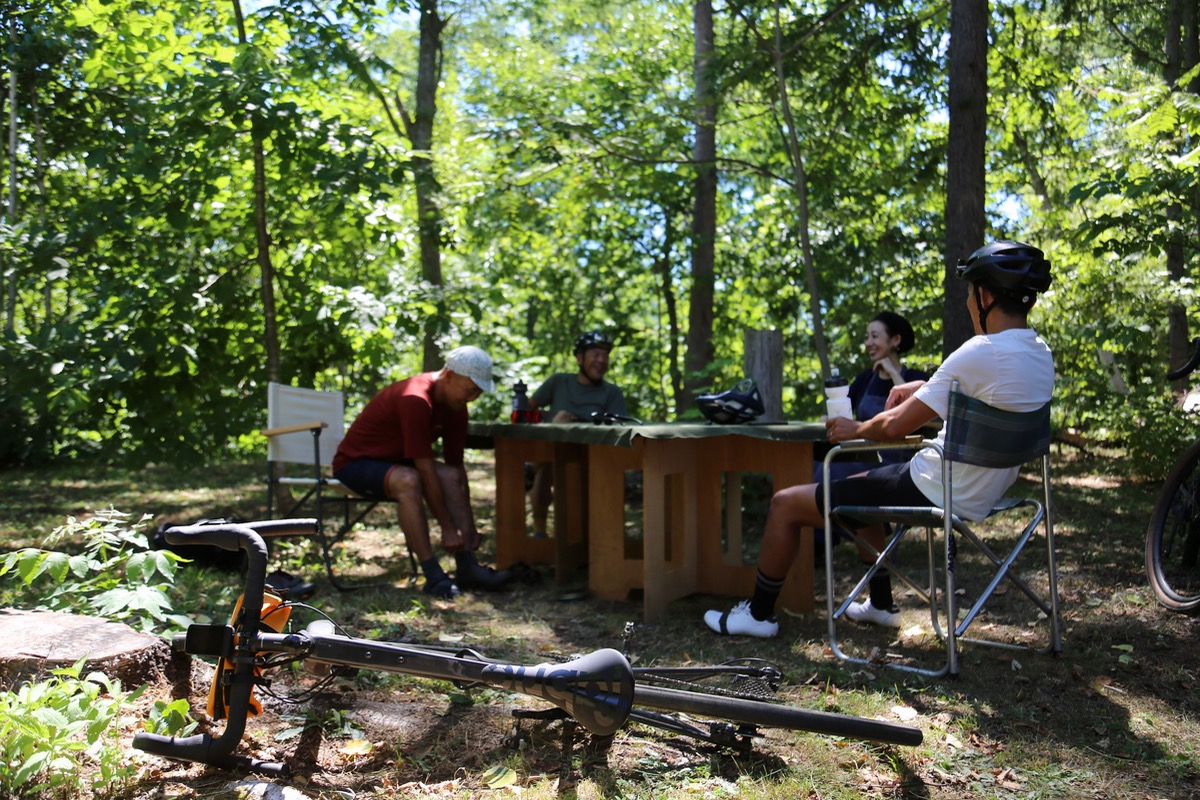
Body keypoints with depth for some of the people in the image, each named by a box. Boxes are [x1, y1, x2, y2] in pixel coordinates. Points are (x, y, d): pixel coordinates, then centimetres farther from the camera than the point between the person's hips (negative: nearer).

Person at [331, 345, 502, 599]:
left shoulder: (455, 404, -3)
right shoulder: (416, 400, -31)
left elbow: (455, 465, 1)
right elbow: (425, 469, -32)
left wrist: (469, 526, -2)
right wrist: (448, 528, -28)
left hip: (393, 461, 8)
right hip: (354, 462, -8)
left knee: (451, 476, -16)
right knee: (408, 480, -37)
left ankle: (467, 567, -20)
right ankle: (433, 575, -34)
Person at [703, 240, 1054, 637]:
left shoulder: (981, 353, -24)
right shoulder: (1040, 353, 3)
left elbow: (895, 426, -20)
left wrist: (854, 430, 0)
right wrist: (923, 388, 11)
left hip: (936, 494, -9)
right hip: (980, 495, 9)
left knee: (785, 504, 2)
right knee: (860, 487, 35)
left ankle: (759, 613, 18)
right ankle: (881, 604, 38)